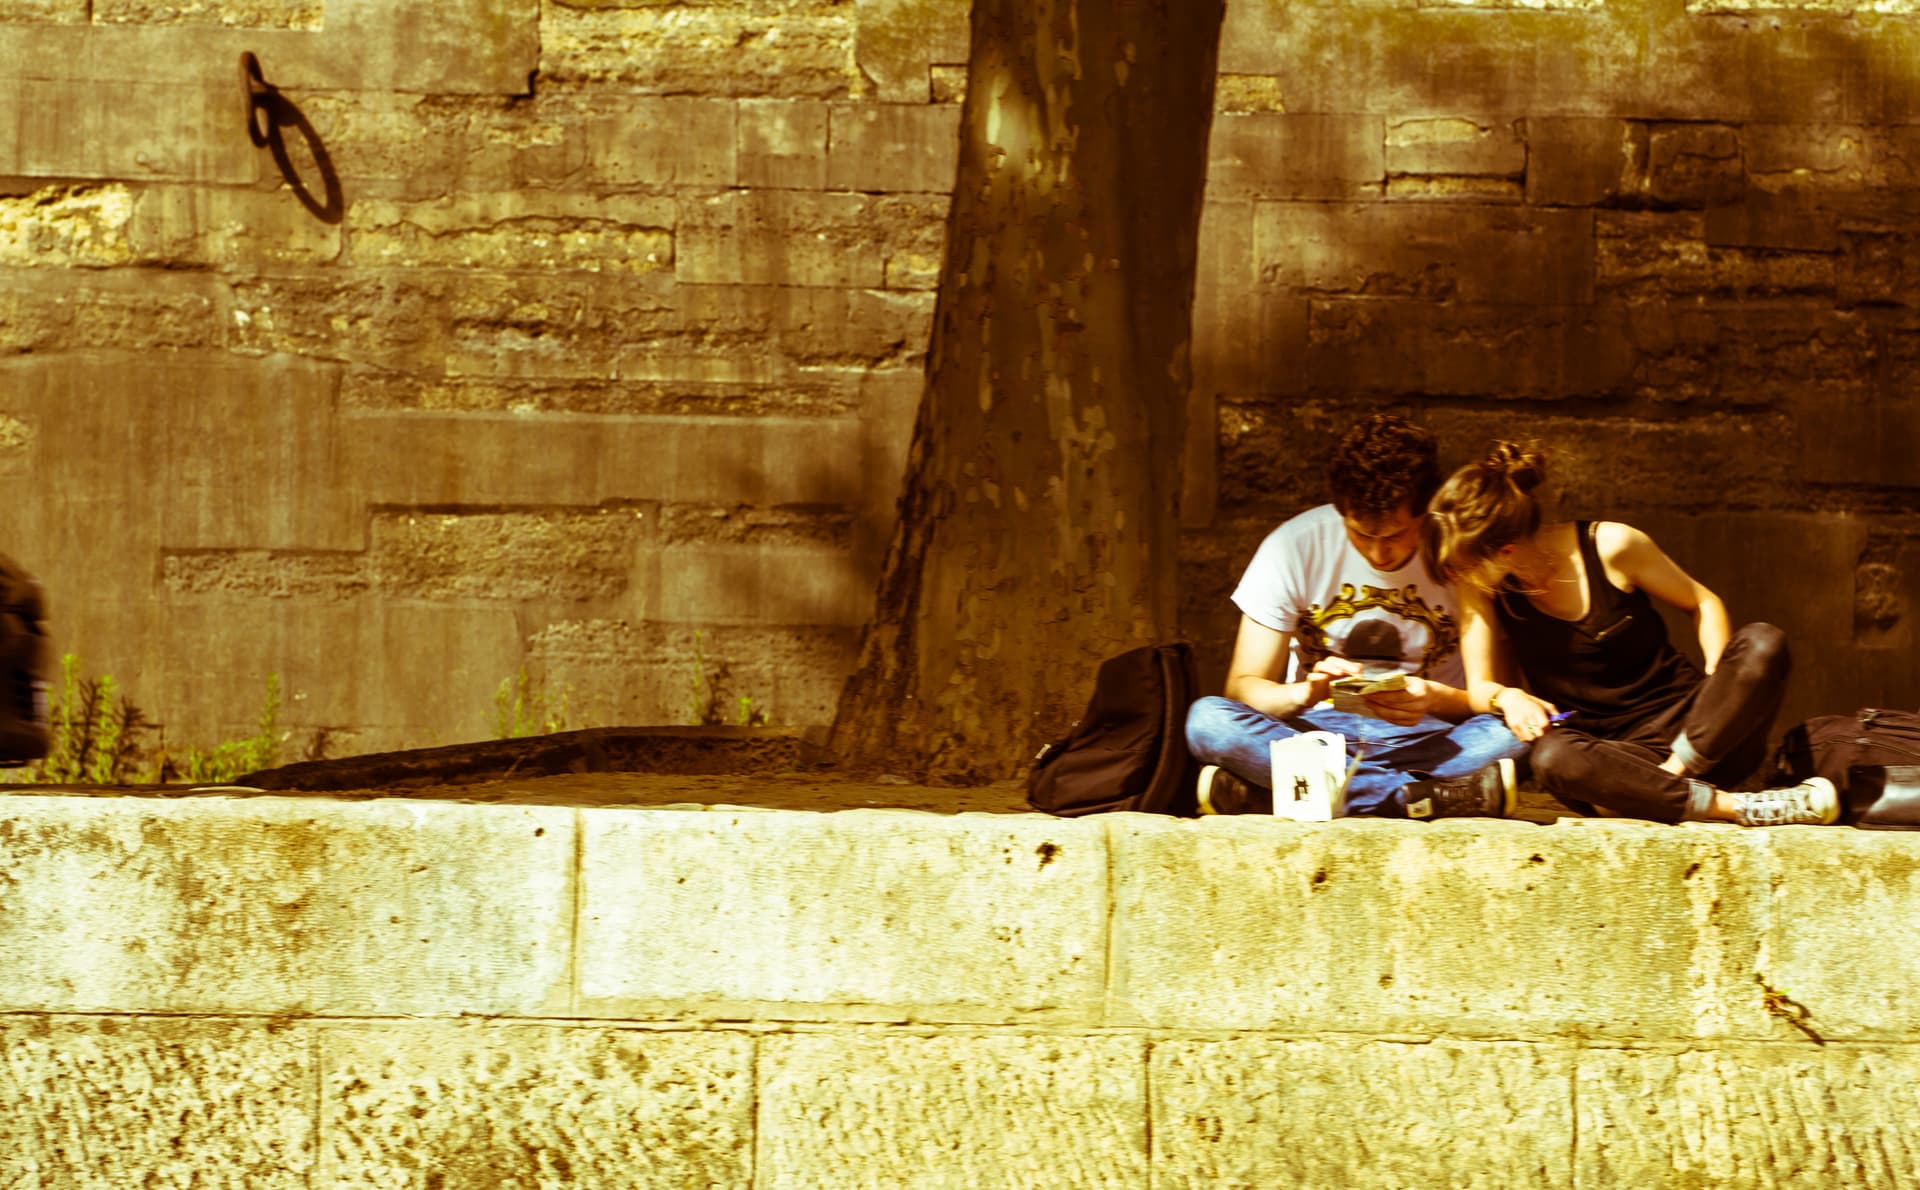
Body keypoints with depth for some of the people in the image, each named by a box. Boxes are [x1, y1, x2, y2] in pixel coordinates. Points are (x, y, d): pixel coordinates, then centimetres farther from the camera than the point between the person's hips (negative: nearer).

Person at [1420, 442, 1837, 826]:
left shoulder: (1611, 546, -9)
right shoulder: (1479, 585, -1)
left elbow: (1703, 603, 3)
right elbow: (1479, 688, 0)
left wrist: (1722, 689, -12)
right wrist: (1505, 697, -24)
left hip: (1680, 724, 0)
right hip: (1605, 750, 0)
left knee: (1762, 643, -25)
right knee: (1552, 758, -37)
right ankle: (1733, 807, -34)